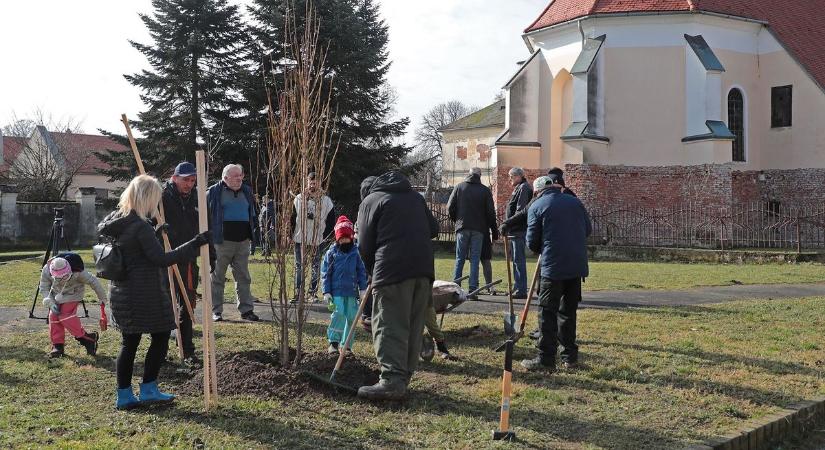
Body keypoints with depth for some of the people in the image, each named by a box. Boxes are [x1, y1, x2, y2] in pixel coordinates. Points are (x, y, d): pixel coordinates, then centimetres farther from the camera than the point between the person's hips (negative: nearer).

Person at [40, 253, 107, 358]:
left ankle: (87, 339, -14)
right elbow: (44, 288, -11)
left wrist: (102, 298, -12)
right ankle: (57, 346, 5)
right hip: (56, 296, 5)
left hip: (71, 296, -5)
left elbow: (93, 281, -22)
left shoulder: (76, 272, -34)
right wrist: (50, 303, -25)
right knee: (53, 317, -5)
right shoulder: (46, 271, -25)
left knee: (65, 316, -21)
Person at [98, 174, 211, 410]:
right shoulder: (141, 227, -19)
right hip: (144, 295, -8)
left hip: (121, 293, 8)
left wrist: (155, 231, 22)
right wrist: (195, 243, -21)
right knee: (161, 336, 7)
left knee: (129, 342, 13)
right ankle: (148, 390, 12)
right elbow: (162, 259, -21)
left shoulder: (114, 222, 7)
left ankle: (124, 395, 17)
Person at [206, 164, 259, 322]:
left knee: (244, 278, 7)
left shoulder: (247, 192, 13)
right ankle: (216, 311, 10)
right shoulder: (214, 192, -2)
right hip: (221, 242, -4)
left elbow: (253, 216, 21)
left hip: (243, 242, 4)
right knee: (218, 278, 3)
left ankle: (246, 309, 12)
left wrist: (253, 237, 16)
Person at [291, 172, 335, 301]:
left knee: (315, 267, 5)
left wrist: (324, 236, -4)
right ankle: (298, 292, 11)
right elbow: (292, 218, 7)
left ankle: (313, 292, 12)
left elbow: (331, 222, 3)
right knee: (299, 267, 5)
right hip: (300, 239, 1)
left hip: (317, 241, -1)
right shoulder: (298, 199, 3)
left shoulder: (326, 201, -1)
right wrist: (291, 235, 1)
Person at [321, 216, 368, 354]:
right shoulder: (331, 253, 1)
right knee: (338, 314, -15)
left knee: (351, 317, 5)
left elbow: (362, 271, 9)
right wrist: (326, 291, -4)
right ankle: (333, 342, -1)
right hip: (337, 292, -3)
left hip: (352, 291, 3)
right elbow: (325, 273, 1)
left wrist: (363, 289, 2)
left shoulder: (356, 253, 5)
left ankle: (346, 345, 17)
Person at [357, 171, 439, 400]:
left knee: (389, 327, -6)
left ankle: (393, 379, -14)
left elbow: (365, 244, 6)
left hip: (392, 269, -6)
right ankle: (404, 377, 16)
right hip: (424, 268, 6)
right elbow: (433, 229, 20)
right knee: (414, 326, 11)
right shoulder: (415, 197, 26)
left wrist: (373, 271, 19)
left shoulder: (370, 201, 10)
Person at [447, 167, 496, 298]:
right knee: (475, 259, 2)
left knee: (460, 259, 7)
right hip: (478, 229, 0)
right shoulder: (485, 190, 2)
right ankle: (473, 289, -2)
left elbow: (450, 207, 1)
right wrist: (492, 227, 11)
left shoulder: (459, 187, 4)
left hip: (462, 228, 1)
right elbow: (490, 212, 1)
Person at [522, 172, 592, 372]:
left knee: (548, 312, -1)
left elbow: (532, 242, -1)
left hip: (553, 266, -5)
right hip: (577, 265, 5)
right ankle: (570, 356, 19)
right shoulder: (575, 202, 13)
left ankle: (546, 359, -4)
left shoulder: (536, 206, -1)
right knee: (568, 311, 15)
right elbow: (588, 230, 14)